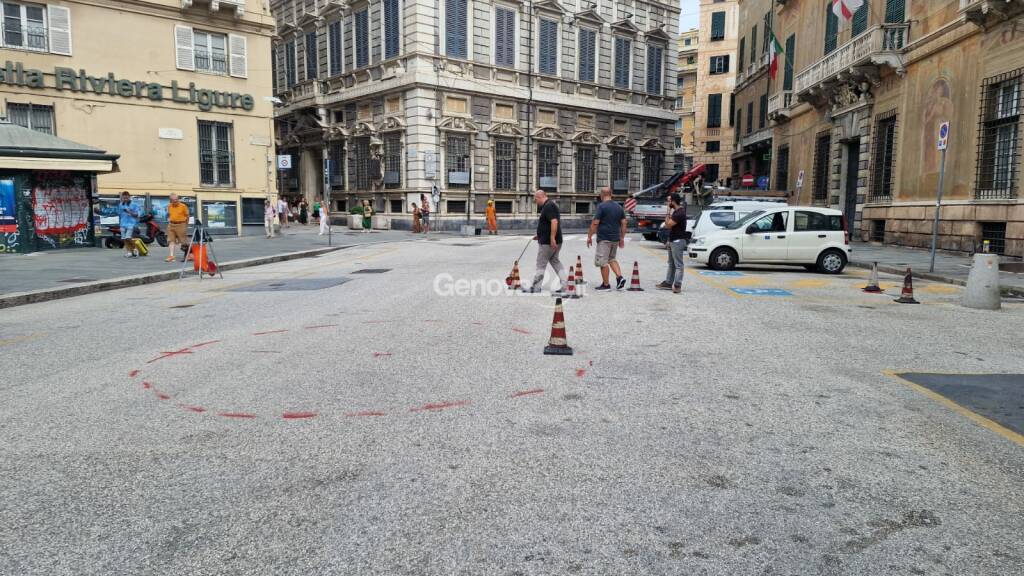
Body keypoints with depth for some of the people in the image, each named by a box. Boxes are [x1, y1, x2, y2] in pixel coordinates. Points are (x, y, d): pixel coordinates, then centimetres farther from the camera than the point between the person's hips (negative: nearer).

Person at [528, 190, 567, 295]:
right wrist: (540, 235, 26)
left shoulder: (548, 206, -16)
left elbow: (554, 222, -27)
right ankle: (563, 286, 8)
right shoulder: (550, 205, 17)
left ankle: (535, 287, 8)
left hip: (547, 242, -10)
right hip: (554, 242, 10)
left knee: (541, 265, 0)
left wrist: (552, 238, -29)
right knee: (555, 262, 12)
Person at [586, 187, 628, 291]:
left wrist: (589, 236, -6)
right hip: (615, 238, 7)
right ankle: (620, 277, 4)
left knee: (603, 262, 0)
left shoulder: (601, 206, -10)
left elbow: (595, 223, -14)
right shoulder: (619, 207, 11)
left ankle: (605, 284, 3)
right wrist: (622, 238, 17)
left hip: (604, 239, -7)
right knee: (611, 259, 21)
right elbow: (623, 223, 11)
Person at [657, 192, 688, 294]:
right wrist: (669, 241, 20)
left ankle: (677, 285, -8)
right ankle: (668, 283, 21)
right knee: (671, 263, 14)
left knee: (678, 264, -8)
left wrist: (669, 213, -11)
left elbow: (668, 225, -23)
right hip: (673, 241, 11)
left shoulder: (679, 213, -19)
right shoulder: (676, 211, 14)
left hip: (678, 242, -11)